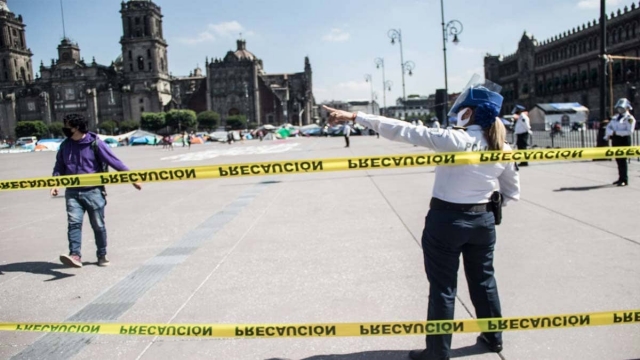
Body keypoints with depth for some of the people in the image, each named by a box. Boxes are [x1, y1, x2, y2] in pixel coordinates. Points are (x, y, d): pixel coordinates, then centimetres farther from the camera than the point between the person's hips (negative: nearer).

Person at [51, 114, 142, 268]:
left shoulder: (95, 143, -8)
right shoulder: (65, 145, 7)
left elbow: (114, 161, -8)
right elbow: (59, 166, 16)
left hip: (93, 191, -3)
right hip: (72, 192, 3)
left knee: (98, 225, 6)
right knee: (74, 222, -11)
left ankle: (102, 255, 21)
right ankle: (75, 255, -16)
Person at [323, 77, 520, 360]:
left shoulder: (454, 140, -20)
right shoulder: (503, 150, -2)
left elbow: (403, 131, -22)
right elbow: (512, 193, 8)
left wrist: (355, 117, -20)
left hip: (447, 220, -5)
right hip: (483, 220, 6)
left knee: (443, 287, 6)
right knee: (483, 279, 22)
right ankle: (493, 337, 39)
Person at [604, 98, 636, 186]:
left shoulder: (629, 118, -6)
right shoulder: (615, 117, 18)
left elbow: (630, 131, -16)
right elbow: (608, 127, 14)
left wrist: (616, 132, -19)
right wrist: (609, 133, -8)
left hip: (624, 140, -7)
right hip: (615, 140, 7)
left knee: (622, 160, -9)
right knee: (618, 159, 10)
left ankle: (625, 180, -4)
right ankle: (621, 178, 20)